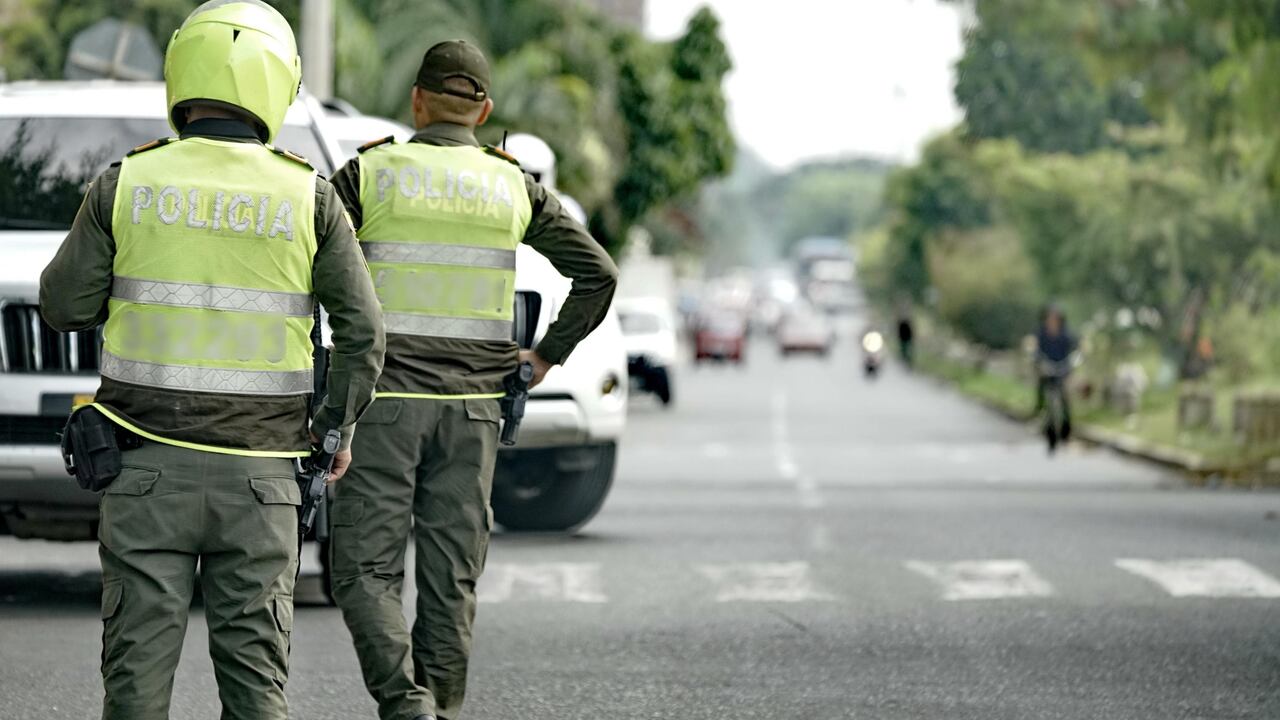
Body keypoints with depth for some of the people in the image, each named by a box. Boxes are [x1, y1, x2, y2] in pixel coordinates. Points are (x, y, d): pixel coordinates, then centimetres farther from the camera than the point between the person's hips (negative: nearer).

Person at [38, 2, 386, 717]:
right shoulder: (309, 199, -3)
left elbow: (64, 305, 4)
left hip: (149, 466, 0)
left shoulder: (128, 185, -4)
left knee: (140, 658, 5)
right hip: (259, 473, 0)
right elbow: (363, 331, 0)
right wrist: (340, 423, 15)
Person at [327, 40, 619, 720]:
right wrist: (547, 356, 13)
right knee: (451, 579, 9)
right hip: (473, 407, 3)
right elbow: (598, 273, 7)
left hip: (386, 401, -3)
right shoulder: (514, 186, 7)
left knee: (365, 567, -1)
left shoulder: (371, 172, -1)